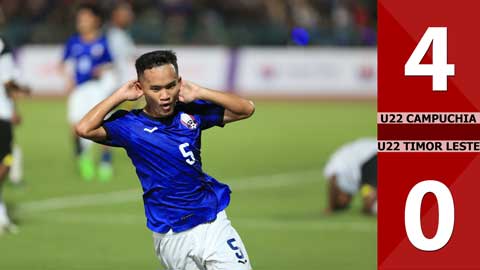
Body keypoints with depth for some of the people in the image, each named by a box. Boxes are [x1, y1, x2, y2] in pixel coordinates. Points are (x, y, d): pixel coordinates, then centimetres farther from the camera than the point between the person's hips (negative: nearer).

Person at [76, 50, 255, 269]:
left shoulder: (191, 112, 5)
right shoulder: (131, 126, -5)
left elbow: (246, 109, 8)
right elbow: (84, 129, -20)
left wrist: (200, 93, -1)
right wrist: (120, 96, -11)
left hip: (214, 225, 3)